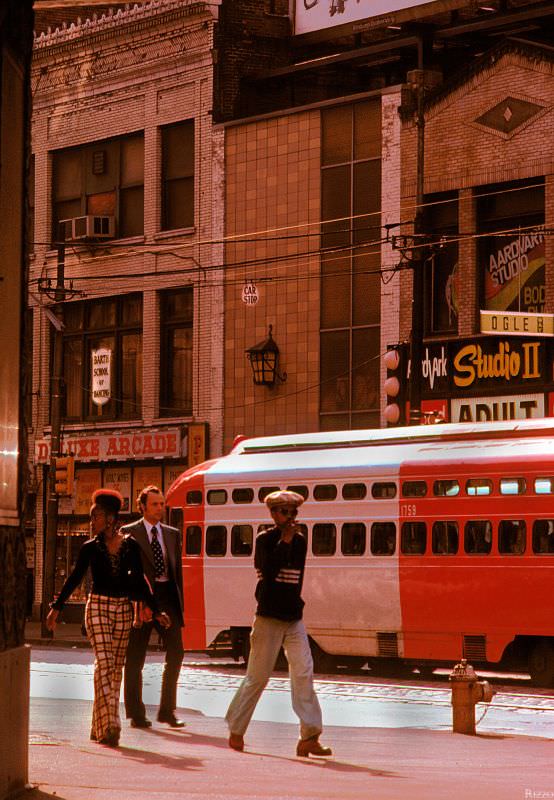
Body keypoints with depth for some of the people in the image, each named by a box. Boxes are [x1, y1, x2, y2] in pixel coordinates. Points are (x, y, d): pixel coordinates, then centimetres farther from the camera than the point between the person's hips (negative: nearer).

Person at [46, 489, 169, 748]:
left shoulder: (130, 546, 3)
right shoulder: (90, 548, 1)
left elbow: (139, 581, 9)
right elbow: (74, 579, 2)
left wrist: (156, 611, 9)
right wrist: (56, 607, -6)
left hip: (123, 609, 3)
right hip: (98, 607, -2)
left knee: (116, 667, 5)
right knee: (104, 663, -15)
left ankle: (100, 726, 15)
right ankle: (109, 725, -21)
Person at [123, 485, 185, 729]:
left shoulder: (173, 534, 15)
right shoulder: (129, 533, 2)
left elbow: (178, 569, 15)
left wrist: (179, 603, 9)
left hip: (167, 597, 4)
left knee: (176, 652, -4)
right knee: (135, 657, 3)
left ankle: (167, 710, 7)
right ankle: (136, 713, 11)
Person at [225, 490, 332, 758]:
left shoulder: (300, 541, 10)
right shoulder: (265, 540, -5)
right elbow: (268, 571, -21)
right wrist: (284, 541, -20)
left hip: (294, 620, 5)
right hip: (268, 619, -5)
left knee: (303, 674, -7)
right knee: (257, 677, 1)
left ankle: (309, 737, -9)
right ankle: (236, 731, 17)